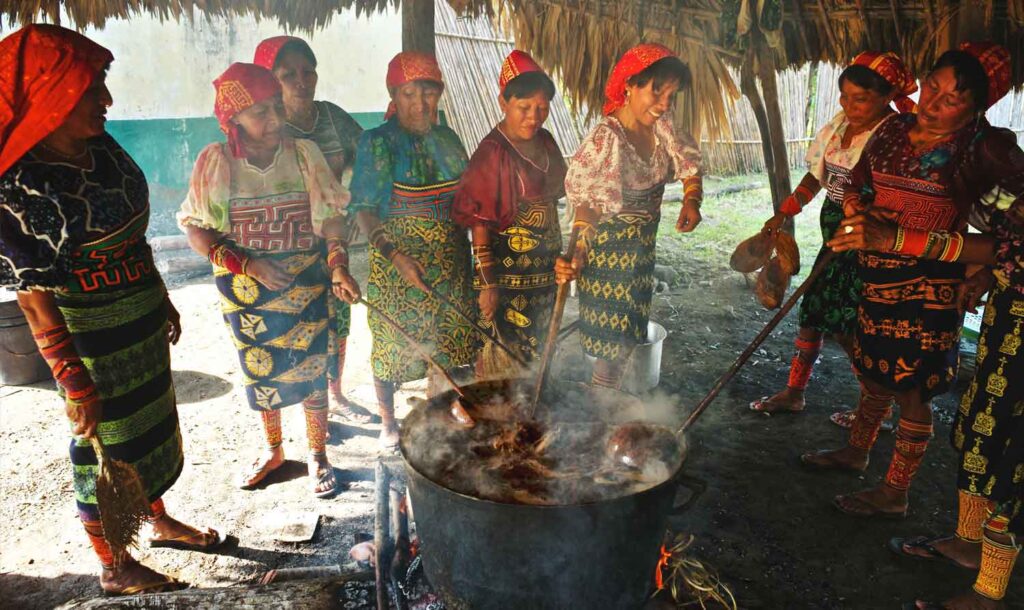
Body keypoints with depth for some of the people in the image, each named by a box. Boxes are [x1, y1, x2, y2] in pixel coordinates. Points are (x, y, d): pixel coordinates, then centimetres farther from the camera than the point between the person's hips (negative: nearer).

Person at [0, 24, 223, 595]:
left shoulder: (103, 148, -2)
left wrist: (163, 302, 17)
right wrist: (73, 383, -17)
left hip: (143, 323, 7)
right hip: (92, 341, -7)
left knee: (152, 424, 23)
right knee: (106, 446, 11)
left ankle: (161, 520, 48)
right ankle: (115, 567, 34)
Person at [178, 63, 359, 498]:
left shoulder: (303, 154, -7)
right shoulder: (216, 161, -9)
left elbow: (330, 217, -7)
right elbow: (196, 231, -6)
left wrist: (338, 265, -22)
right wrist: (249, 264, -17)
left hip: (304, 285, 0)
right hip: (246, 291, 1)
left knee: (311, 367, 6)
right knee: (261, 371, 16)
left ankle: (318, 457, 27)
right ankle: (273, 451, 39)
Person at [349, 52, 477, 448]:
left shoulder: (447, 140, 6)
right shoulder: (377, 143, -8)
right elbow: (364, 211, -11)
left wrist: (468, 256, 5)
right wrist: (396, 256, -23)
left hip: (449, 262, 5)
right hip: (396, 260, -4)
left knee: (446, 342, 13)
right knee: (392, 342, 5)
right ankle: (388, 422, 27)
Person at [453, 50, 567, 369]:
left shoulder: (544, 140, 4)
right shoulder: (493, 152, -19)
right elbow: (479, 223, -18)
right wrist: (488, 284, -18)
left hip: (544, 268, 8)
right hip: (508, 272, -7)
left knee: (536, 349, 19)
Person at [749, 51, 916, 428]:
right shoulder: (839, 125, 5)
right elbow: (816, 175, 13)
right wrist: (783, 215, 8)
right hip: (834, 231, 8)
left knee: (844, 324, -2)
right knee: (812, 312, 12)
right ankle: (793, 393, 26)